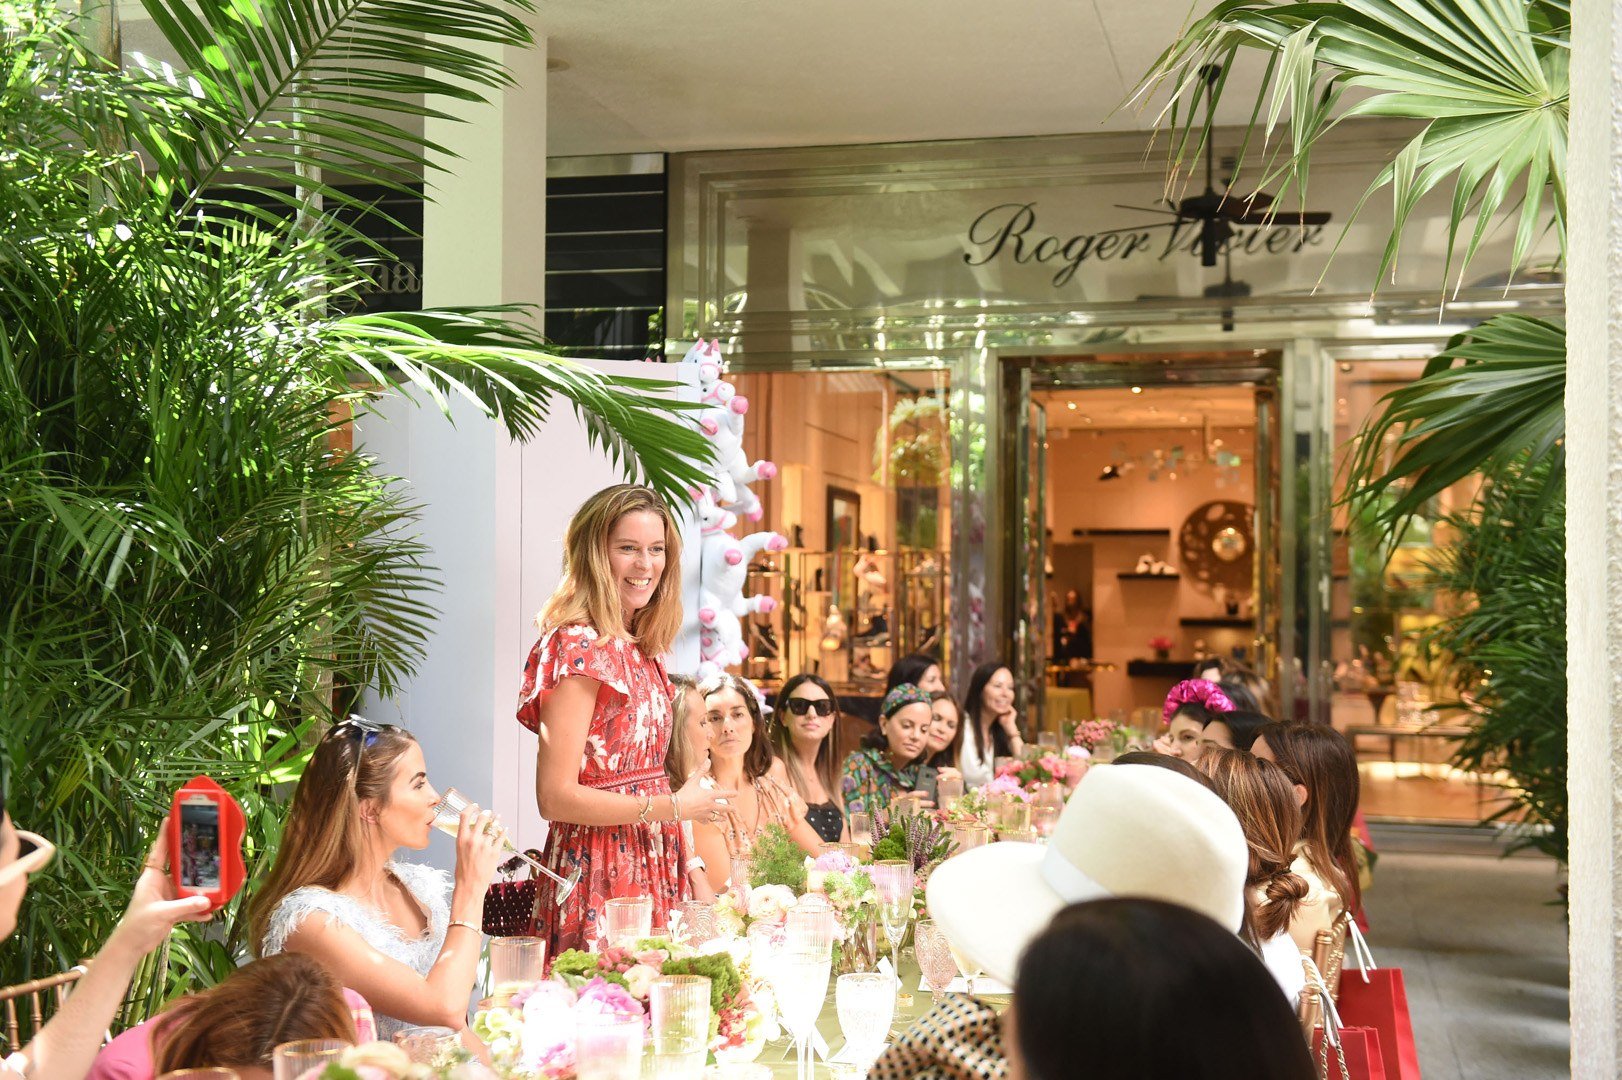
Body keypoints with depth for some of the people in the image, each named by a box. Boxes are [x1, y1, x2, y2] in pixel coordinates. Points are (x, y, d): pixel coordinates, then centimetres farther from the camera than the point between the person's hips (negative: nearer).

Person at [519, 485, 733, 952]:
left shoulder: (641, 650, 10)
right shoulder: (579, 647, -15)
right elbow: (556, 797, -18)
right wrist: (673, 807, -13)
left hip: (649, 872, 8)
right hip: (598, 877, -8)